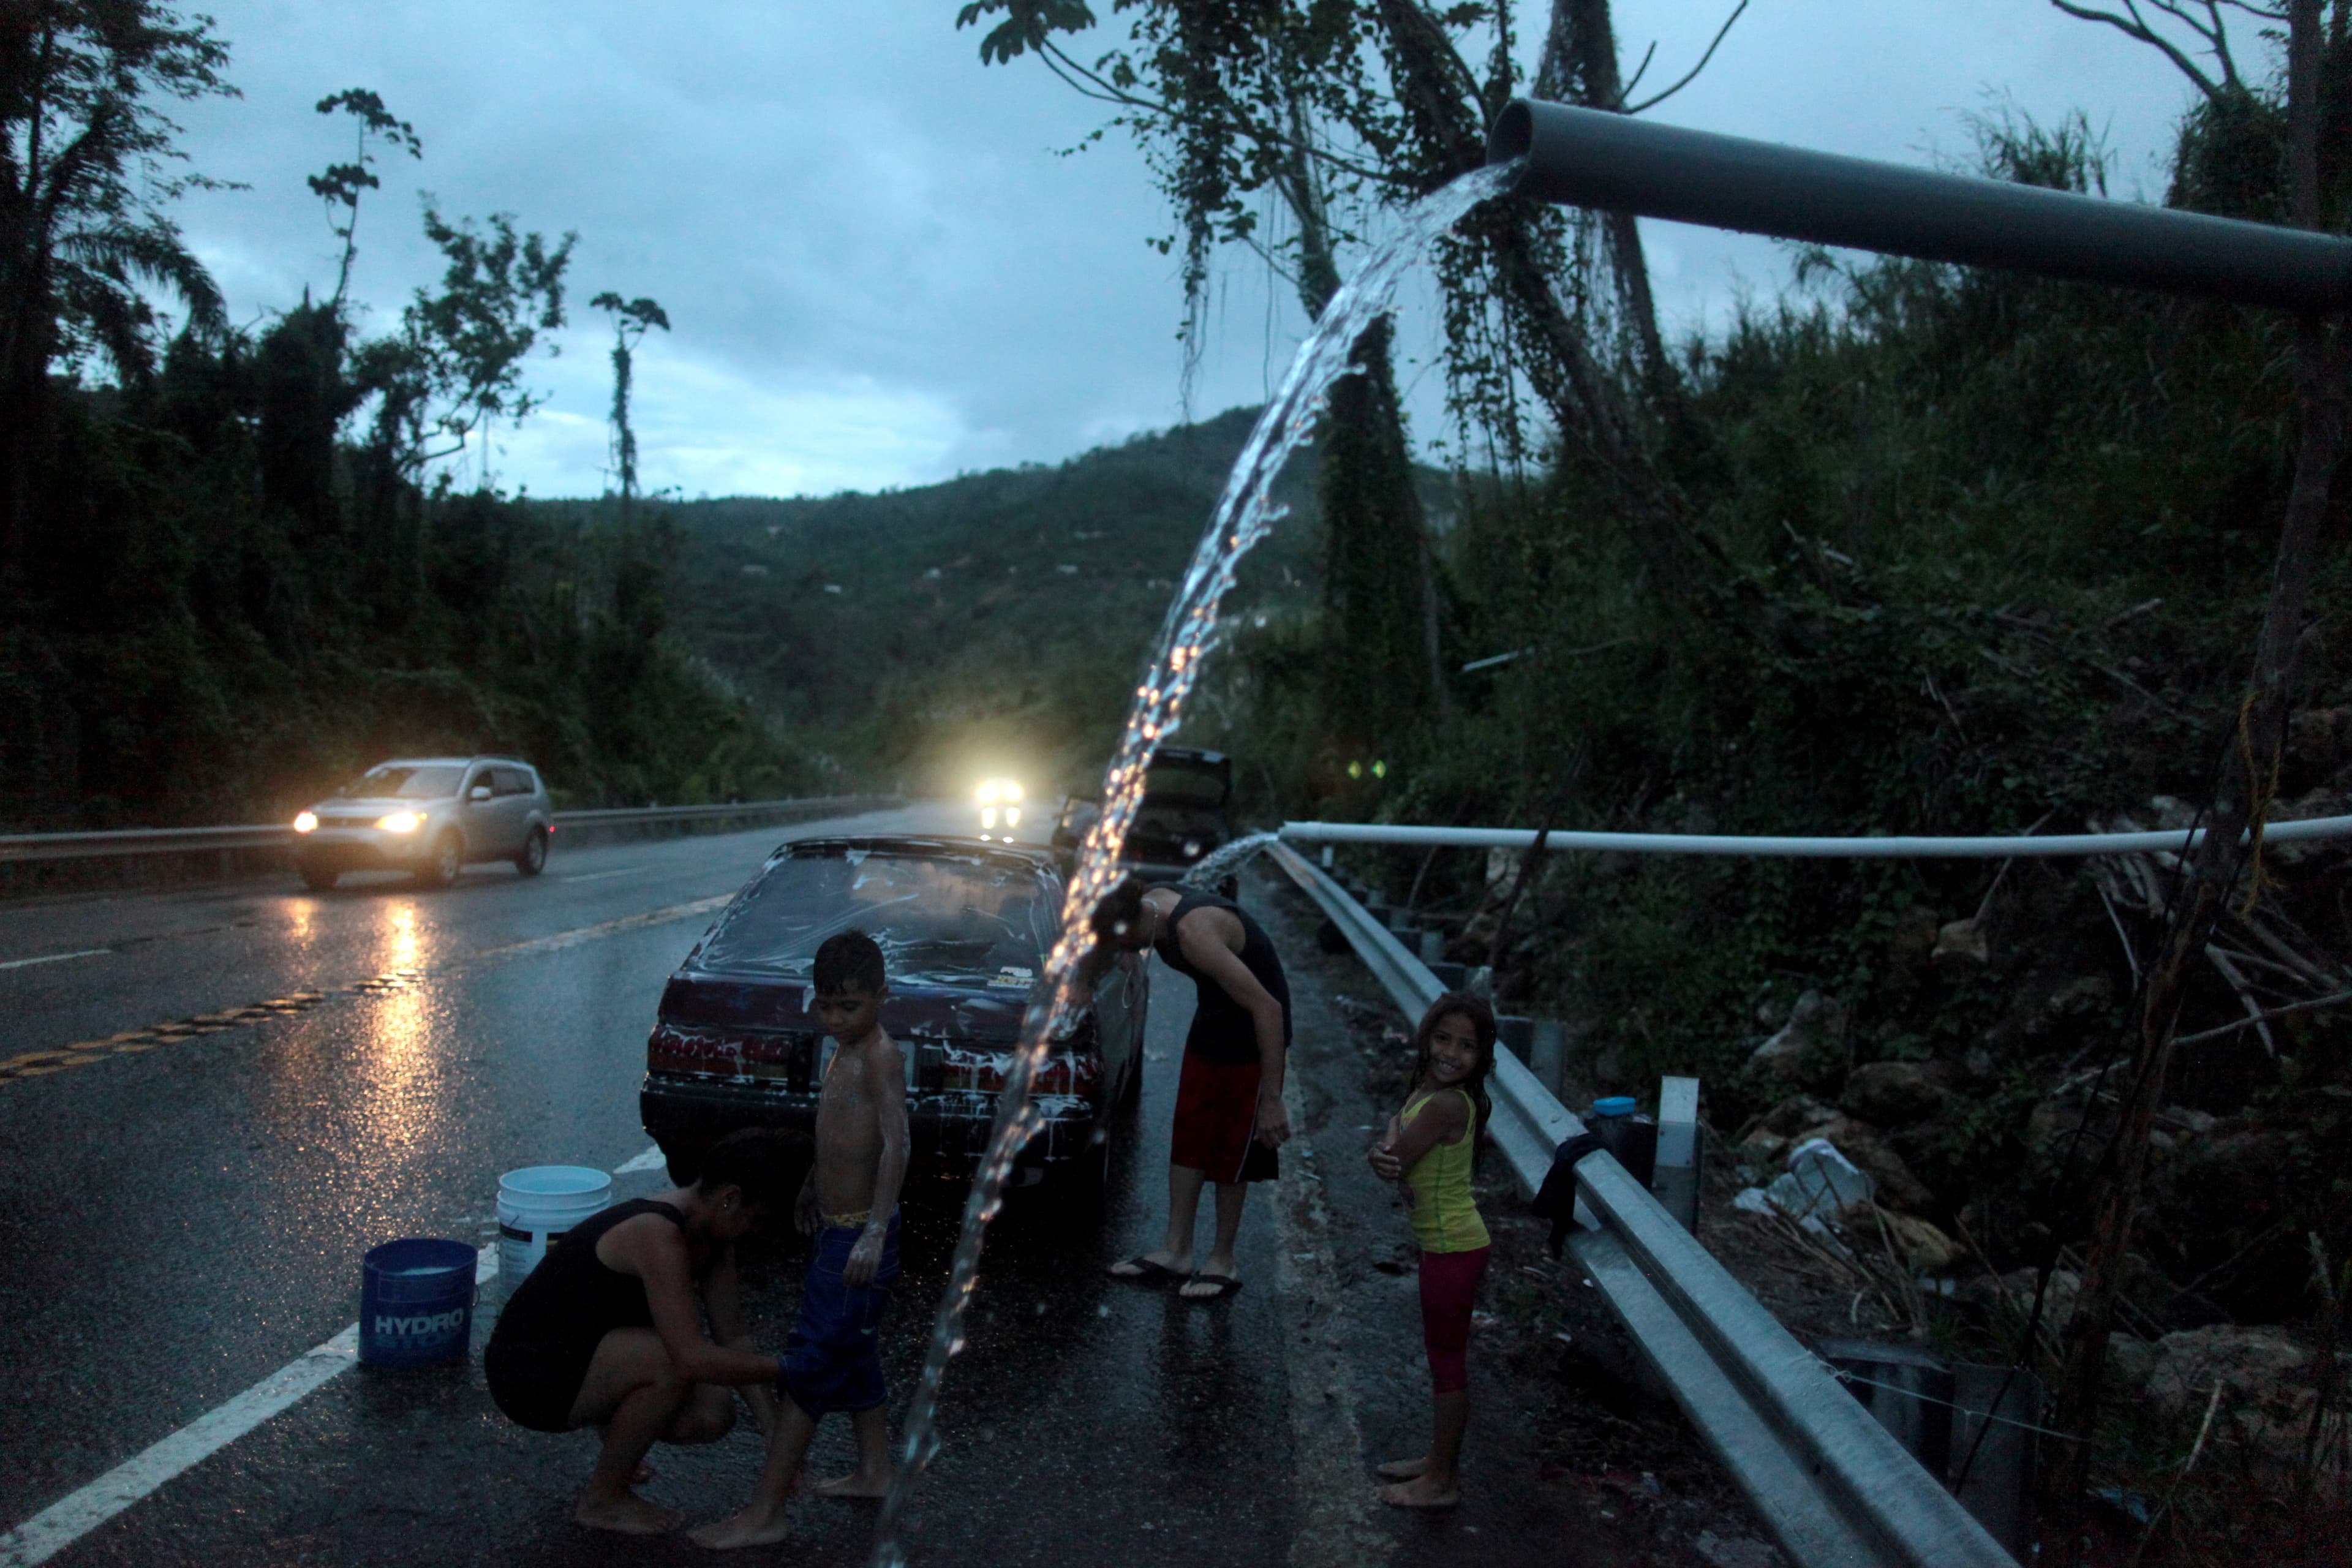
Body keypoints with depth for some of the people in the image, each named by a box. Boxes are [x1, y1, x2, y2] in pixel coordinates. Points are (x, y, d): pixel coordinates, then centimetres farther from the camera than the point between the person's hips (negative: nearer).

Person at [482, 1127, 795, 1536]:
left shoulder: (712, 1234, 0)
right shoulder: (658, 1236, -30)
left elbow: (734, 1338, 4)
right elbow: (693, 1358, -37)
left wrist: (777, 1434, -2)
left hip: (579, 1357, 9)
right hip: (528, 1374, -9)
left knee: (713, 1415, -7)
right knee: (673, 1363, -30)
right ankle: (602, 1500, -8)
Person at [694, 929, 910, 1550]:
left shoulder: (881, 1057, -19)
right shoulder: (843, 1053, 10)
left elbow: (895, 1145, -28)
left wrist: (875, 1232, -35)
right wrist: (813, 1189, 36)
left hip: (859, 1237, -10)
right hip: (838, 1231, 10)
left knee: (808, 1369, -6)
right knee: (853, 1357, 21)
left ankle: (765, 1513, -1)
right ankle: (874, 1471, 36)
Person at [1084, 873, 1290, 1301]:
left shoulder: (1194, 934, -35)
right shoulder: (1148, 905, -10)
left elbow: (1268, 1007, -34)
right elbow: (1098, 954, 13)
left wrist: (1272, 1100, -31)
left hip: (1253, 1028, -8)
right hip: (1213, 1019, 8)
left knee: (1232, 1145, 1)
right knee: (1189, 1136, 11)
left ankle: (1223, 1261, 17)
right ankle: (1176, 1251, 21)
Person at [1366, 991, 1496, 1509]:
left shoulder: (1445, 1105, -25)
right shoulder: (1425, 1092, 4)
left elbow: (1391, 1164, -24)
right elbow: (1387, 1157, 2)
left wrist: (1392, 1140, -4)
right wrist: (1386, 1150, -20)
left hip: (1453, 1248, -10)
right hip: (1444, 1241, 10)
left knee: (1447, 1361, 3)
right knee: (1443, 1355, 20)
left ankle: (1442, 1481, 17)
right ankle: (1440, 1460, 35)